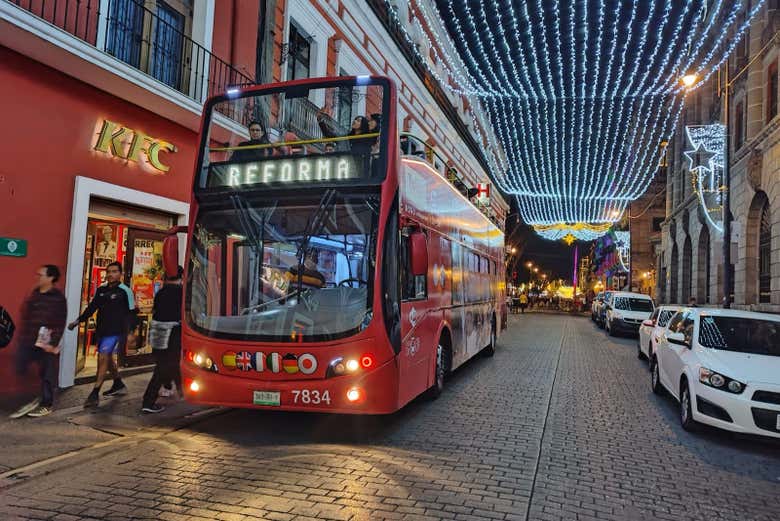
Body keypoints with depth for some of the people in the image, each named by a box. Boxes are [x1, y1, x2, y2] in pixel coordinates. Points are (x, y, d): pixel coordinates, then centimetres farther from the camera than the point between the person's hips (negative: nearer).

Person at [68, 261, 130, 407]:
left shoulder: (123, 291, -7)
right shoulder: (101, 290, 10)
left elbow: (130, 313, -7)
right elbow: (92, 308, 17)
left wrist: (128, 332, -12)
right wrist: (78, 321, 12)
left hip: (115, 331, -7)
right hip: (101, 330, 7)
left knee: (103, 358, -13)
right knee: (107, 359, 17)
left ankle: (95, 394, -9)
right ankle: (119, 385, 35)